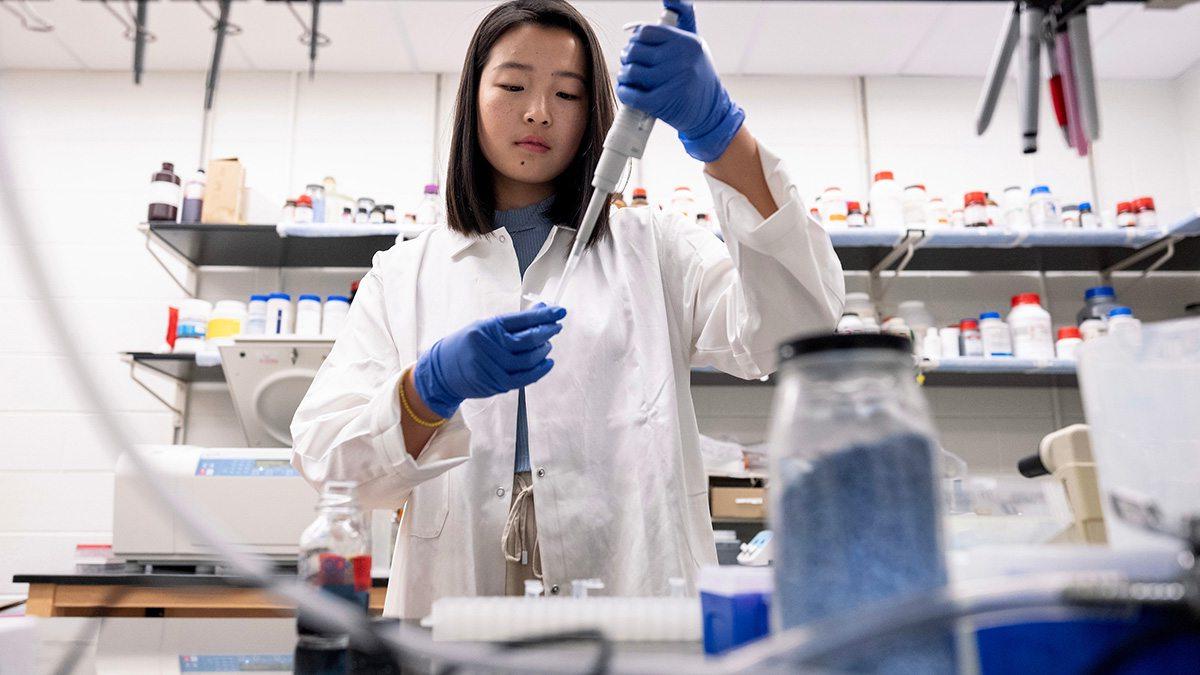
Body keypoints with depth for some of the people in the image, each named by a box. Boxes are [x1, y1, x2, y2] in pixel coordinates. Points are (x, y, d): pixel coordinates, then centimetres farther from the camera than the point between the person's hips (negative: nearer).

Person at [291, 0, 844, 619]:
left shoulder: (652, 249, 12)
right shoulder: (402, 276, 13)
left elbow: (788, 331, -7)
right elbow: (321, 460, 3)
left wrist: (719, 130, -16)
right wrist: (433, 386, -16)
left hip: (635, 589, -1)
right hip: (457, 596, 2)